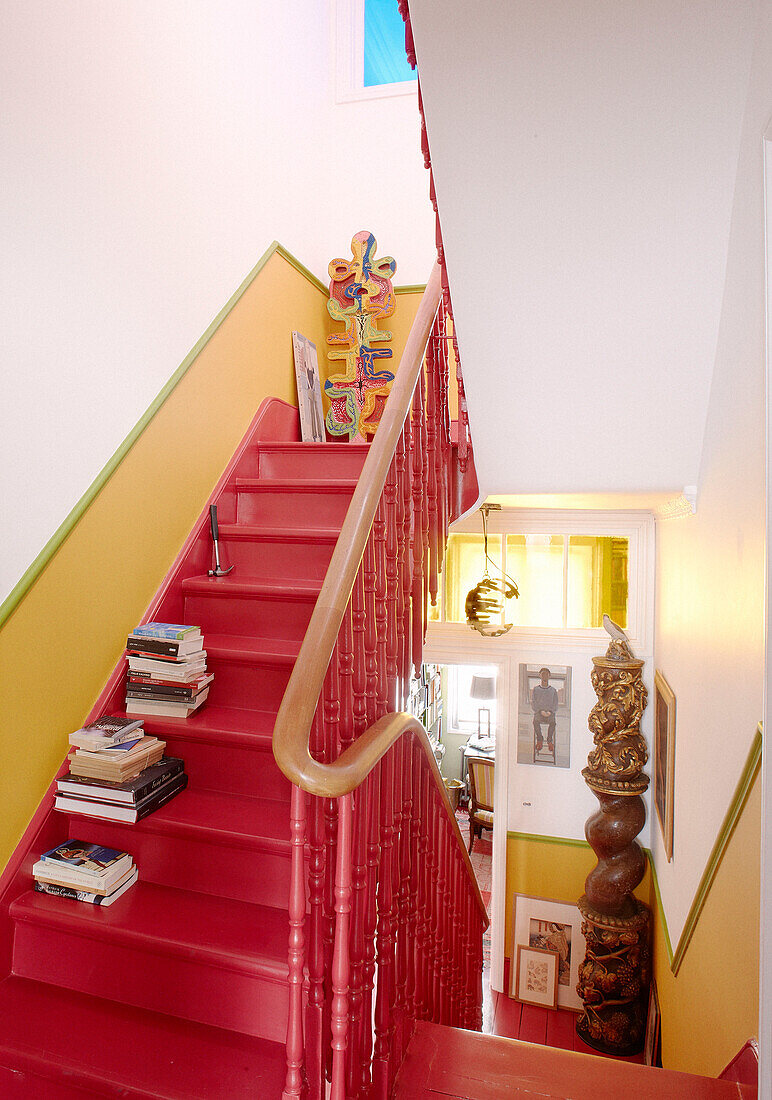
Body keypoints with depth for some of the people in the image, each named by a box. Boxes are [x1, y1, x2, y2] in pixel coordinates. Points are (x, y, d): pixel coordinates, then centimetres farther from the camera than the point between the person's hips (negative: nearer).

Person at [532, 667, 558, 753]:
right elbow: (533, 704, 5)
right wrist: (541, 711, -13)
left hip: (550, 713, 0)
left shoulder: (553, 690, 16)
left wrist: (550, 712, -11)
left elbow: (555, 704, 9)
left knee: (552, 721, -35)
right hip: (538, 712, 0)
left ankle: (550, 741, -18)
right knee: (536, 721, -35)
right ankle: (539, 739, -17)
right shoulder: (535, 689, 14)